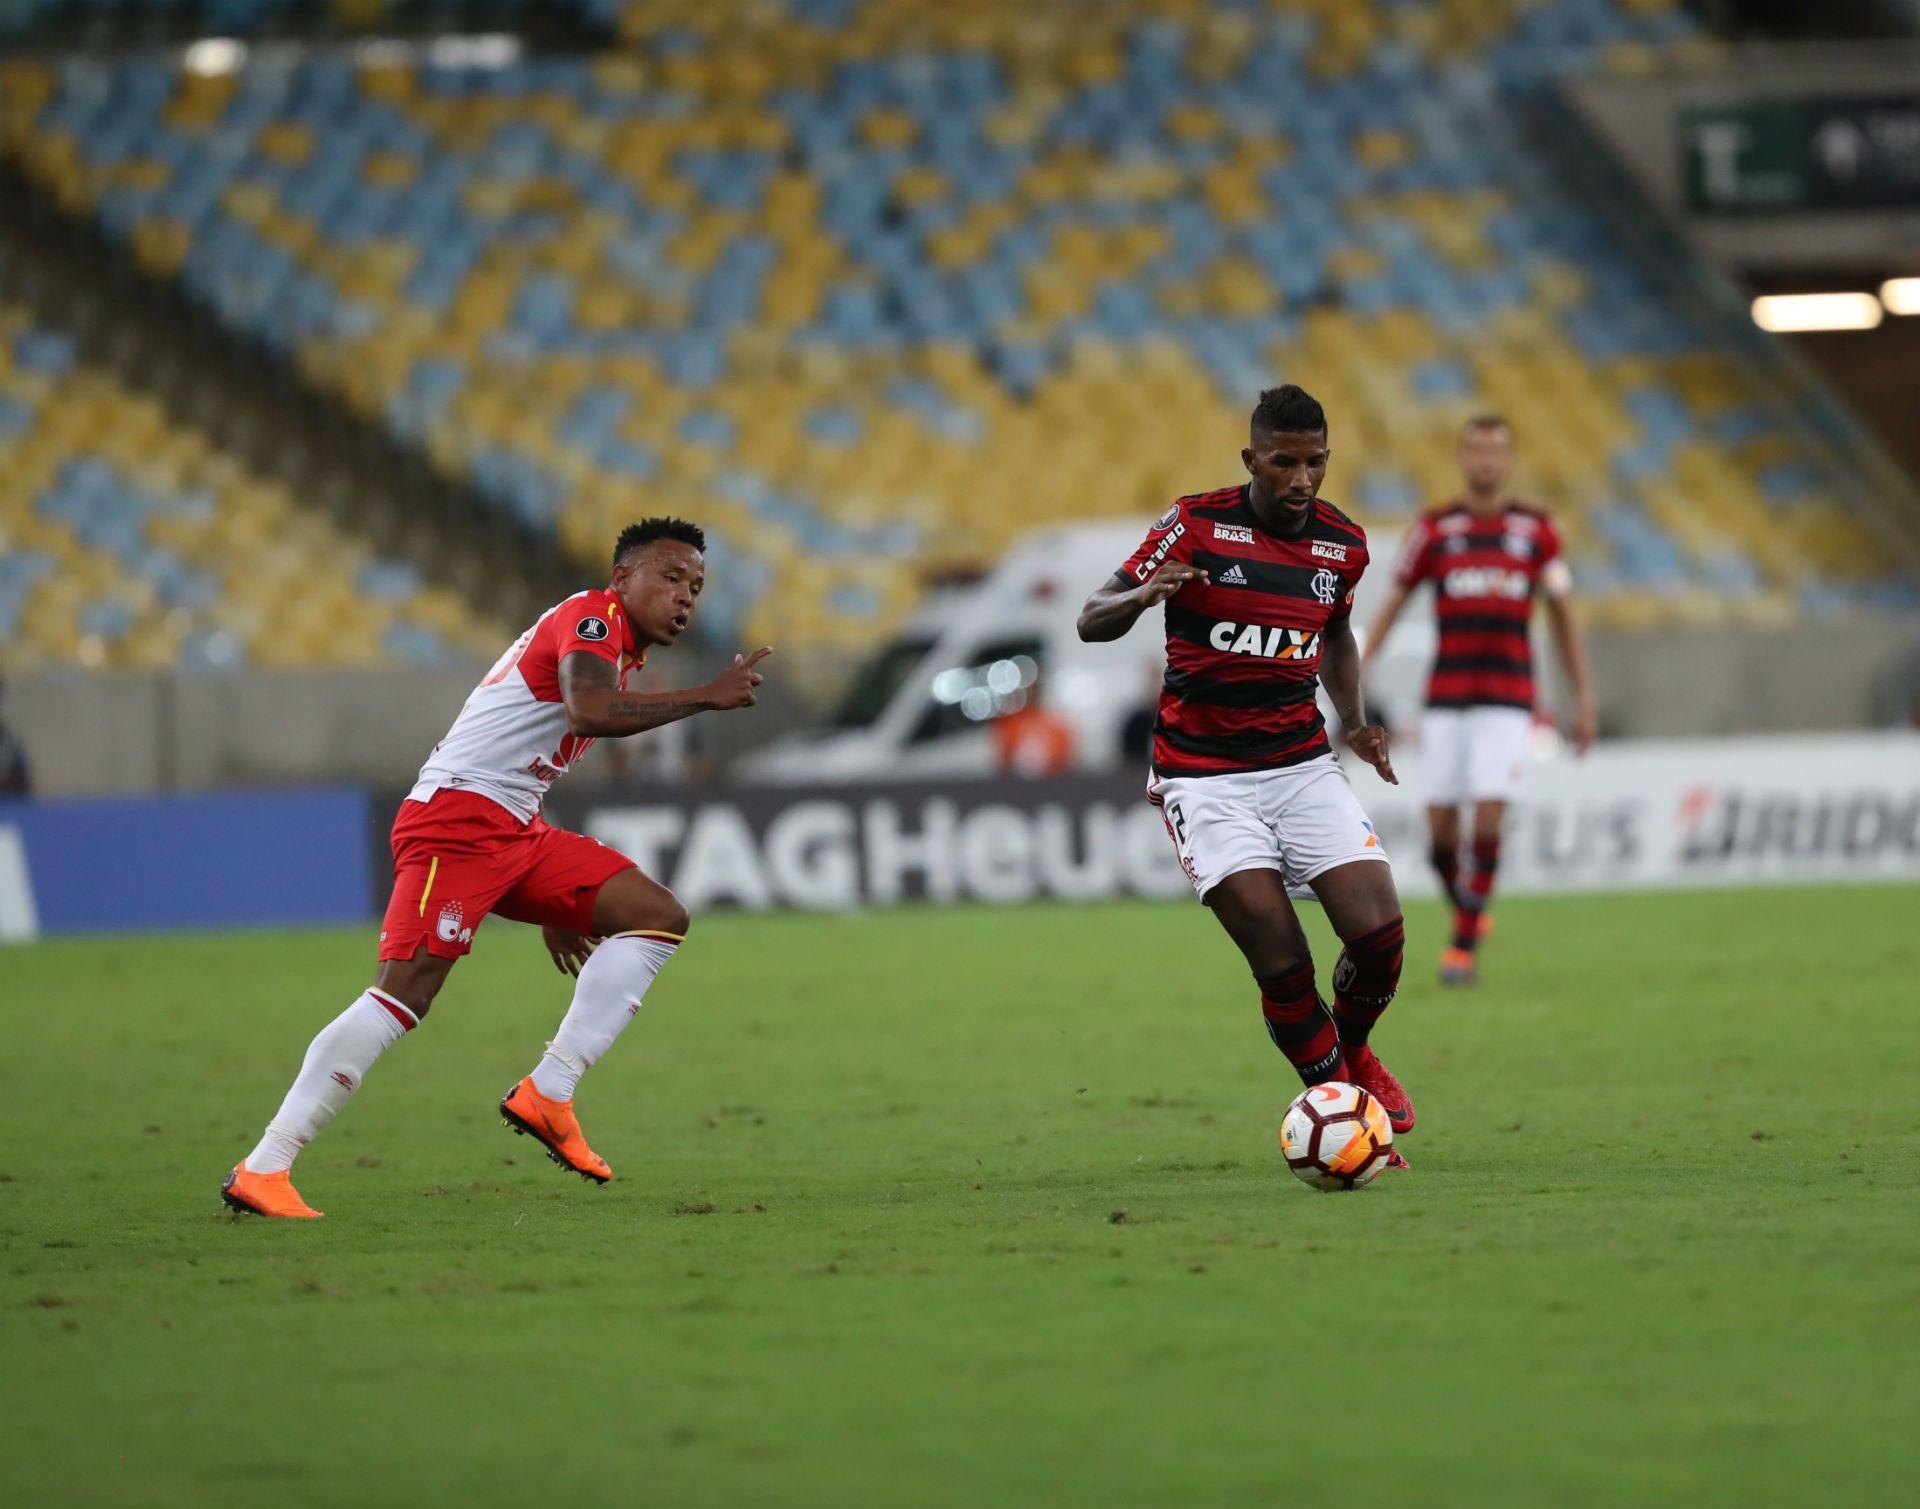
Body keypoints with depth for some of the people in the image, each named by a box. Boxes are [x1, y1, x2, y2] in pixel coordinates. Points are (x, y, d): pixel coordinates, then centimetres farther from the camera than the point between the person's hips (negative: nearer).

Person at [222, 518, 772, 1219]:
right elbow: (591, 713, -28)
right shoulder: (593, 619, -6)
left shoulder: (609, 643, 25)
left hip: (515, 829, 10)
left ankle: (547, 1095, -6)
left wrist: (554, 906, 31)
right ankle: (262, 1169, -20)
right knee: (408, 988, -20)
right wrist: (708, 696, -20)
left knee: (658, 917, 2)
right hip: (456, 812, -10)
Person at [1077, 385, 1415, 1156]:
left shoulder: (1343, 543, 4)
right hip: (1204, 774, -4)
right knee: (1283, 966, -15)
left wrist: (1354, 723, 9)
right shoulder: (1196, 525, -10)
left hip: (1302, 765, 4)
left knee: (1379, 933, -11)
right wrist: (1142, 597, -28)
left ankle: (1353, 1054, 21)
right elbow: (1092, 621, -5)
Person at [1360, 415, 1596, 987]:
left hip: (1508, 698, -1)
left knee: (1488, 816, -14)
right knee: (1440, 826, -2)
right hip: (1446, 697, 1)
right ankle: (1465, 911, 26)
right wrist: (1357, 670, -1)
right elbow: (1393, 602, 9)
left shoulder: (1536, 529, 5)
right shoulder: (1435, 528, 4)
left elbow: (1563, 617, 10)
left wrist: (1584, 699, 7)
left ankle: (1465, 946, -6)